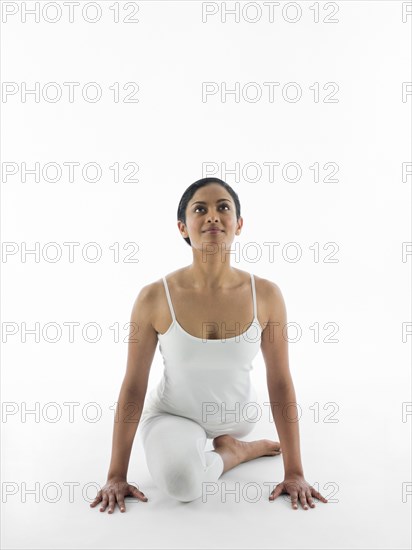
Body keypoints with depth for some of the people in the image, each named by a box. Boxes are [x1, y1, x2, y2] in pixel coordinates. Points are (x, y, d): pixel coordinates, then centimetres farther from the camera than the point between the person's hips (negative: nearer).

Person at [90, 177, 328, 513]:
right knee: (181, 482, -29)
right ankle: (237, 450, 1)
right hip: (173, 414, -2)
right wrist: (116, 476, -11)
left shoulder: (266, 295, -20)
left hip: (236, 414, 3)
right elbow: (133, 388, -16)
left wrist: (294, 472, -9)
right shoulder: (155, 298, -24)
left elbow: (281, 384, -12)